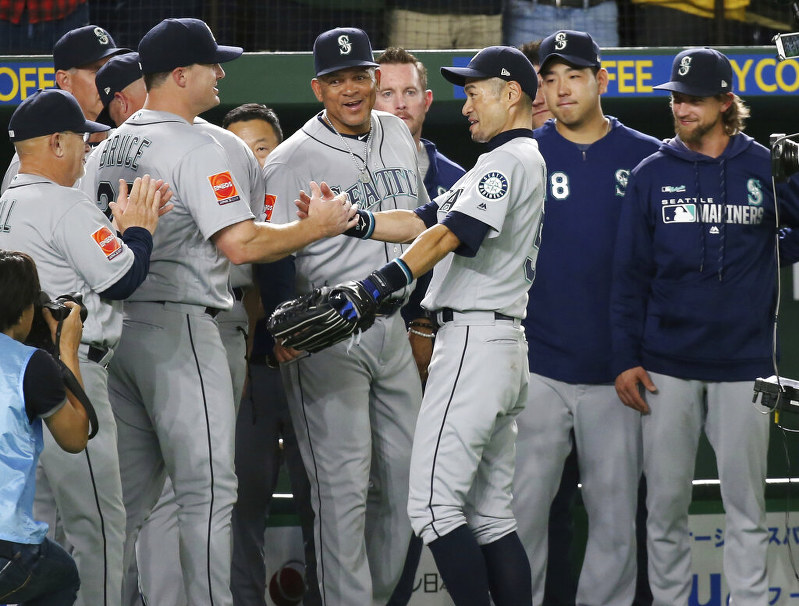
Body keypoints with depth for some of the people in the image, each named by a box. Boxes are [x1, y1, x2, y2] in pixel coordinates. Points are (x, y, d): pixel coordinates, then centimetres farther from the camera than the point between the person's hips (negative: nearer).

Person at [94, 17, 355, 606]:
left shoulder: (113, 145, 14)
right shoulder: (195, 148, -12)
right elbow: (240, 243, -19)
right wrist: (318, 226, -8)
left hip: (117, 328, 9)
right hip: (178, 327, -9)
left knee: (128, 491, 12)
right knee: (207, 489, -6)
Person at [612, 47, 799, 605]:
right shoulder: (652, 174, 5)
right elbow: (630, 274, 6)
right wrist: (625, 359, 0)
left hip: (743, 365, -1)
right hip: (666, 366, 1)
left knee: (746, 508, 3)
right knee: (666, 503, 6)